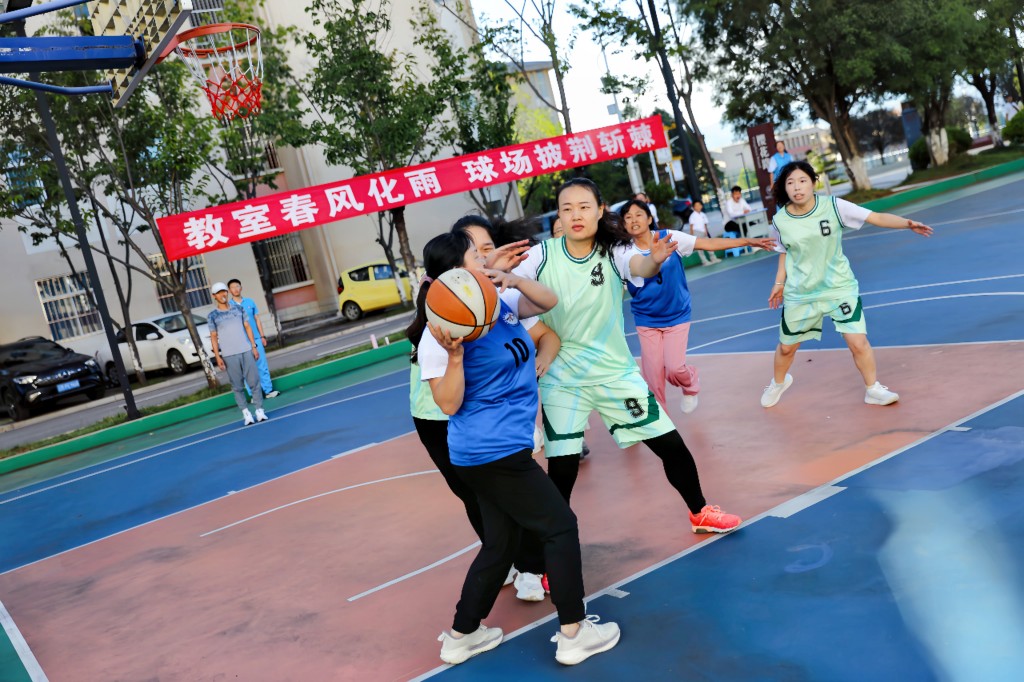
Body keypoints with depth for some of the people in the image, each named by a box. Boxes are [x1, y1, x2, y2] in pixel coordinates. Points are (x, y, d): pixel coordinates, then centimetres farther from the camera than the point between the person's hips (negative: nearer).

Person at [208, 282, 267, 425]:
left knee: (254, 382, -2)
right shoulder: (212, 316, 4)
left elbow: (247, 327, 11)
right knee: (238, 386, 0)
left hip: (246, 351, 2)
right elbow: (214, 337, 3)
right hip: (228, 355, -2)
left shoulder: (238, 308, 10)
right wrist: (217, 357, -4)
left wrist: (254, 346, 5)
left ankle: (259, 410, 3)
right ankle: (246, 413, 3)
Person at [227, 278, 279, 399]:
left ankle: (268, 390, 9)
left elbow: (257, 319, 11)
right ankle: (253, 394, 7)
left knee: (262, 365, 3)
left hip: (256, 339, 2)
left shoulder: (250, 302, 7)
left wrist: (262, 336, 7)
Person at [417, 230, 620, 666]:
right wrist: (454, 356, -30)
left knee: (500, 542, 17)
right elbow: (449, 405, -15)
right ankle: (573, 633, 13)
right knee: (560, 527, 1)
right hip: (494, 452, -8)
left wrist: (516, 281, -8)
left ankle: (461, 636, 30)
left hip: (497, 450, 8)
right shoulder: (439, 336, -16)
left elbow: (549, 301, 9)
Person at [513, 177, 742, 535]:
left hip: (615, 371, 1)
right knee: (561, 469, -4)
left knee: (670, 443, 5)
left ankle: (700, 513, 30)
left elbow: (639, 267, -32)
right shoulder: (543, 255, -9)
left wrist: (655, 260, -56)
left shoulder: (613, 252, -11)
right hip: (561, 379, -1)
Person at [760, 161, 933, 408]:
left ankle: (873, 390, 14)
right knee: (787, 346, 14)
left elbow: (877, 218, -20)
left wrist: (907, 223, -33)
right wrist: (779, 283, 4)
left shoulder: (832, 206, -16)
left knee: (858, 342, -10)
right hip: (800, 294, 2)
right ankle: (778, 382, 44)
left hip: (840, 287, -1)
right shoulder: (780, 221, -10)